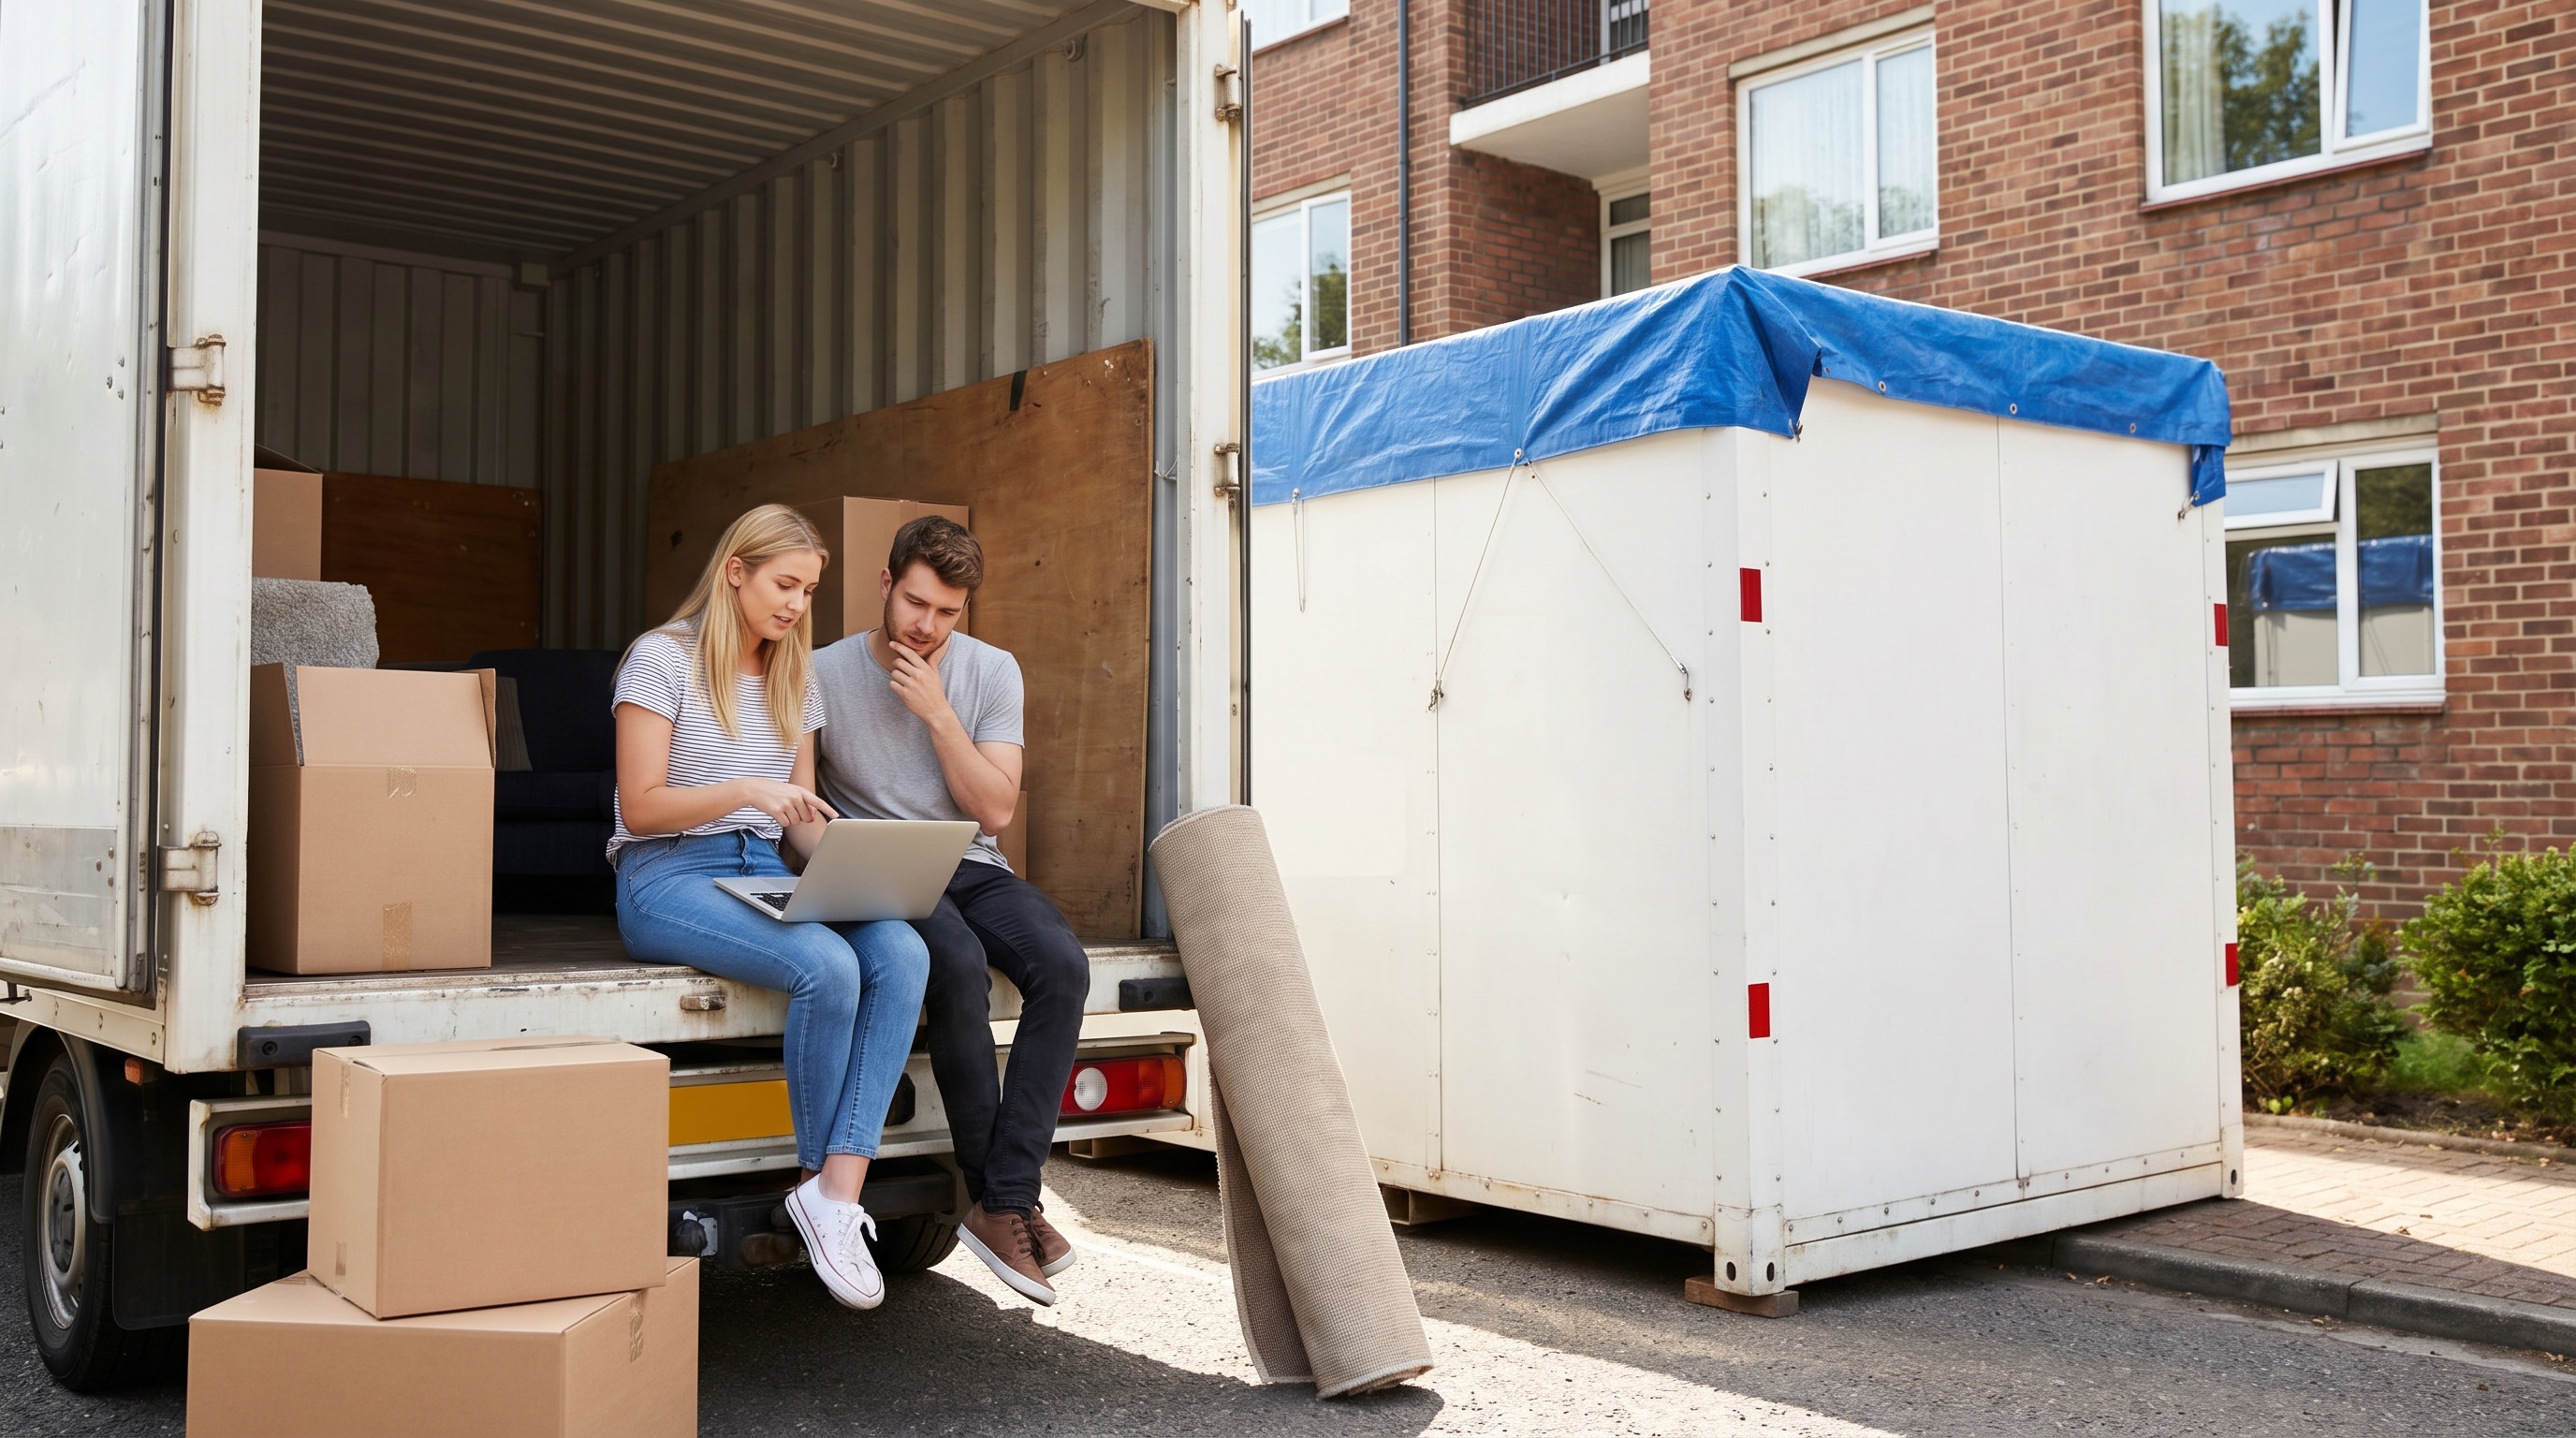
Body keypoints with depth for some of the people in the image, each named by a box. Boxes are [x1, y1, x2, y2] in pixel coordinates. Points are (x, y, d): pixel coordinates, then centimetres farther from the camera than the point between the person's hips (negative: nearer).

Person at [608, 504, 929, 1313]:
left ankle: (838, 1193, -28)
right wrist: (746, 791, -24)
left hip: (763, 873, 6)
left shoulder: (795, 677, 17)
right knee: (827, 966, -33)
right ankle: (822, 1179, -10)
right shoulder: (664, 659, -2)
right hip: (667, 877, -6)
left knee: (902, 953, -26)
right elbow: (641, 807, -9)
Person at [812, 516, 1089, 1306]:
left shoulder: (992, 672, 4)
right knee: (959, 965, -35)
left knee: (1063, 965, -28)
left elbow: (995, 810, -3)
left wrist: (937, 713, -12)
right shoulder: (823, 673, -1)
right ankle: (998, 1199, -22)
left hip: (972, 868, 3)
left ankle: (1003, 1199, -26)